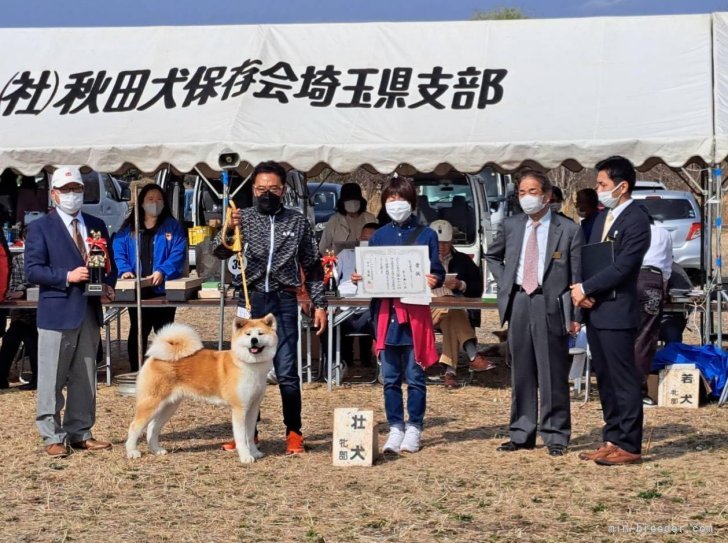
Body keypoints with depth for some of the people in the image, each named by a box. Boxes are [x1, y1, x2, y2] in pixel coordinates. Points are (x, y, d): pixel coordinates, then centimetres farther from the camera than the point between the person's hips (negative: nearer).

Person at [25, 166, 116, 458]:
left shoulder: (96, 226, 14)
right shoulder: (40, 228, -2)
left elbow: (109, 264, 19)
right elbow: (32, 270, -8)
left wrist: (108, 286, -2)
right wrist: (67, 277, -19)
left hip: (90, 312, 5)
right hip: (56, 312, -5)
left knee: (85, 378, 11)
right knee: (52, 379, -2)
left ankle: (80, 433, 20)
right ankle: (52, 437, 6)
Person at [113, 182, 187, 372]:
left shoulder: (172, 226, 2)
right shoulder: (128, 227, 9)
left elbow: (178, 253, -9)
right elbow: (118, 251, 2)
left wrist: (162, 271, -23)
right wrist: (124, 270, -17)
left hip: (163, 290, -2)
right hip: (136, 291, 2)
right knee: (137, 333, 7)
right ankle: (136, 372, 15)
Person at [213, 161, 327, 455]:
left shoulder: (298, 222, 5)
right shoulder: (244, 218, 5)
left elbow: (312, 266, 9)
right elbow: (220, 253, -7)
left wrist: (319, 304, 3)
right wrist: (227, 231, -26)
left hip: (284, 301, -1)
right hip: (251, 299, 1)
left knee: (286, 372, -3)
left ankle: (294, 433, 9)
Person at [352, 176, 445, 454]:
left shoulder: (426, 235, 5)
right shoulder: (378, 237, 12)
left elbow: (437, 272, 3)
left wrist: (434, 280, -18)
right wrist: (359, 278, -6)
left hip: (415, 313, -3)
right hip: (385, 312, 3)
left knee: (415, 376, 1)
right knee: (390, 377, 6)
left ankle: (414, 429, 10)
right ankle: (395, 428, 14)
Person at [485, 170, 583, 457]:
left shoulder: (569, 230, -1)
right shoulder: (510, 226, 10)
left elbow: (576, 275, -2)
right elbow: (492, 256, 27)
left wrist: (575, 316, -6)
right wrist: (503, 283, 11)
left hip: (550, 304, -4)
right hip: (517, 302, 4)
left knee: (552, 373, -1)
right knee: (521, 372, 10)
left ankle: (555, 435, 8)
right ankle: (521, 433, 18)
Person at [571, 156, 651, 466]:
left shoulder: (636, 221, -12)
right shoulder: (602, 218, 16)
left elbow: (622, 267, -18)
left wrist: (586, 288, -12)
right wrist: (582, 292, -1)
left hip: (617, 312, -9)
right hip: (595, 311, 9)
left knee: (624, 380, -4)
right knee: (605, 380, 13)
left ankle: (629, 446, 1)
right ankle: (612, 440, 21)